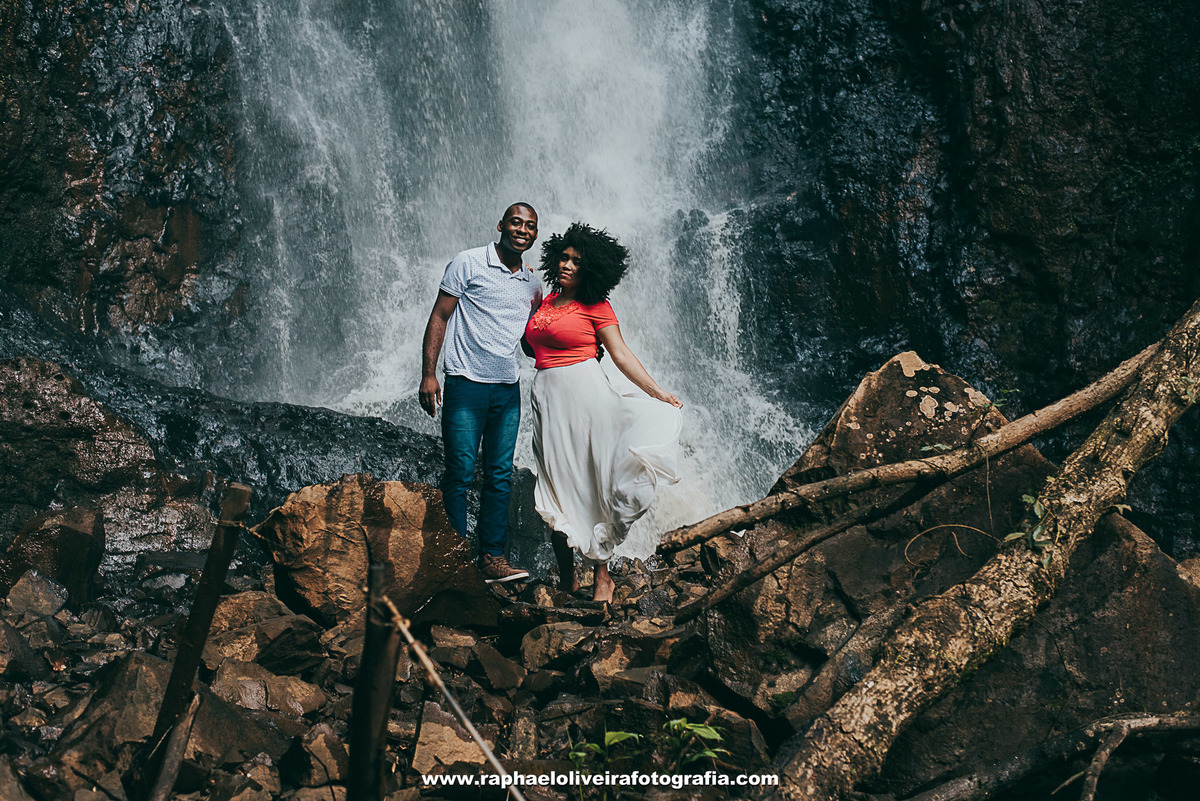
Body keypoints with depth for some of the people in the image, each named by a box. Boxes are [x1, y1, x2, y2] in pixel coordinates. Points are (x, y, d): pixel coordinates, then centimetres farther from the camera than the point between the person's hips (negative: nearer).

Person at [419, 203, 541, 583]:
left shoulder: (532, 283, 13)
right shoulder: (469, 263, -3)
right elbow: (439, 316, -4)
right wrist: (428, 374, -11)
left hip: (508, 390, 5)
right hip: (467, 384, -5)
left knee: (500, 475, 5)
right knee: (460, 473, -5)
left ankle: (492, 558, 10)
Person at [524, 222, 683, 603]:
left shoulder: (595, 307, -1)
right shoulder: (547, 301, 15)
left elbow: (621, 354, -4)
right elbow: (533, 348, 21)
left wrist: (657, 393, -11)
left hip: (584, 393, -5)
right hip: (547, 396, 5)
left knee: (588, 482, -5)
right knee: (557, 484, 3)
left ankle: (601, 574, 2)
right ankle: (566, 577, 8)